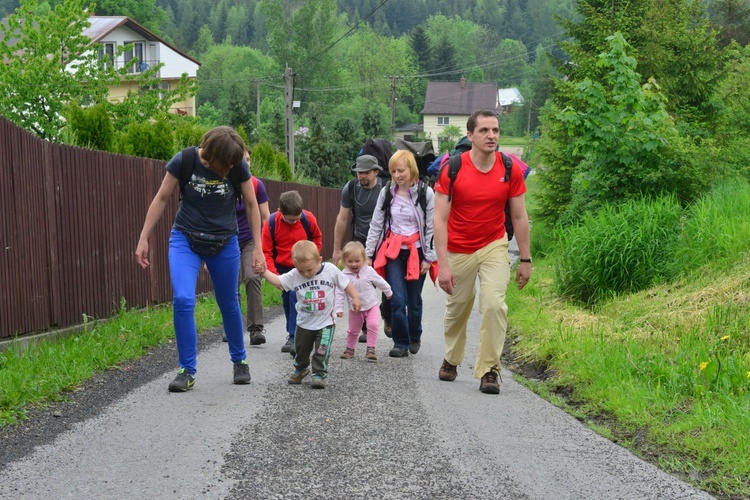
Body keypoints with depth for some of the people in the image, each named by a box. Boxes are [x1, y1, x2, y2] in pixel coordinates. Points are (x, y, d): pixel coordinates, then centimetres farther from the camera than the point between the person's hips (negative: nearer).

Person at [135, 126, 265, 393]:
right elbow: (161, 199, -5)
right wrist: (143, 239, -5)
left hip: (224, 244, 1)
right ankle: (187, 370, -8)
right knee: (183, 300, -18)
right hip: (185, 240, -1)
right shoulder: (183, 161, -16)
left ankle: (239, 362, 31)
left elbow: (251, 205, 0)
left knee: (229, 304, 9)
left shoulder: (238, 168, -13)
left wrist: (258, 248, -3)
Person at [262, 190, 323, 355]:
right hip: (282, 268, 2)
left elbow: (317, 238, 6)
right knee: (287, 300, 10)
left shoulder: (308, 219, -16)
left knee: (296, 297, -18)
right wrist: (273, 274, -21)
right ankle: (292, 334, 26)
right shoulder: (271, 223, -18)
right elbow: (266, 252, -12)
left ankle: (293, 337, -18)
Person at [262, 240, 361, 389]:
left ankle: (319, 374, 9)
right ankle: (300, 369, 42)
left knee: (321, 351, -6)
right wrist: (264, 272, -27)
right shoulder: (294, 276, -12)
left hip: (325, 322, -3)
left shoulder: (331, 270, -14)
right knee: (301, 350, 18)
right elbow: (278, 281, -13)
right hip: (304, 323, 3)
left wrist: (355, 298, -3)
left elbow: (345, 284, -3)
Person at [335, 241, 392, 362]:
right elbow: (339, 293, -12)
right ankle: (349, 349, 34)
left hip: (372, 306, 0)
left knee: (373, 325, -18)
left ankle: (371, 350, -12)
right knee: (353, 330, 14)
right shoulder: (344, 275, -17)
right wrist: (339, 309, -15)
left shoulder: (369, 271, -13)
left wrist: (388, 293, 16)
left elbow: (380, 282, 3)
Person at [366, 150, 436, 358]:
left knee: (414, 299, 9)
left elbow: (432, 227, -3)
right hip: (393, 250, 1)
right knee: (397, 299, -8)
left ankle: (415, 338, 30)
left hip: (416, 250, -1)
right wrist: (368, 254, 2)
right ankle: (400, 343, 1)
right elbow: (375, 225, 6)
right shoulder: (387, 193, 3)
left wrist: (429, 257, -6)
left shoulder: (425, 193, -5)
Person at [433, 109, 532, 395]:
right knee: (457, 308, 12)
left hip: (494, 246, 1)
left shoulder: (510, 170, -7)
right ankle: (451, 360, 37)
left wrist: (525, 260, 2)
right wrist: (443, 264, -19)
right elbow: (440, 219, -13)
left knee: (494, 304, -16)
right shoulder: (452, 169, -13)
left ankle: (489, 369, -7)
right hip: (459, 250, 0)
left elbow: (520, 217, 2)